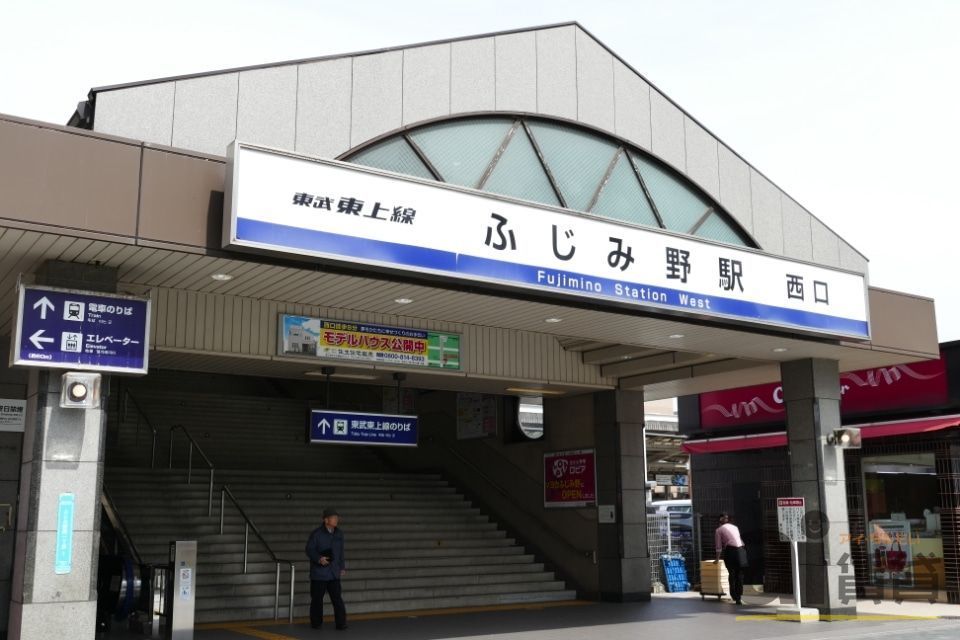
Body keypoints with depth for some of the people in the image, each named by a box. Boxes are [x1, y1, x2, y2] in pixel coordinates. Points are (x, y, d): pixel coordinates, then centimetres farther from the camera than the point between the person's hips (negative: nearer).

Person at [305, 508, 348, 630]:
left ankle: (341, 623, 1)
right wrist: (319, 559, -23)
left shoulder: (339, 534, 6)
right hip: (319, 572, -3)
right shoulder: (317, 533, -10)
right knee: (317, 598, 7)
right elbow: (309, 549, -7)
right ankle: (316, 622, 22)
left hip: (334, 573, 3)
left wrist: (342, 567, 14)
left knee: (337, 598, -4)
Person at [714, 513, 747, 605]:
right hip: (741, 550, 3)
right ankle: (739, 596, 7)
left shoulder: (719, 530, 9)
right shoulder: (735, 527, 23)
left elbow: (719, 547, 8)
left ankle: (734, 595, 9)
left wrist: (717, 559, 18)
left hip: (730, 550, -3)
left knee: (732, 573, 9)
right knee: (739, 574, 9)